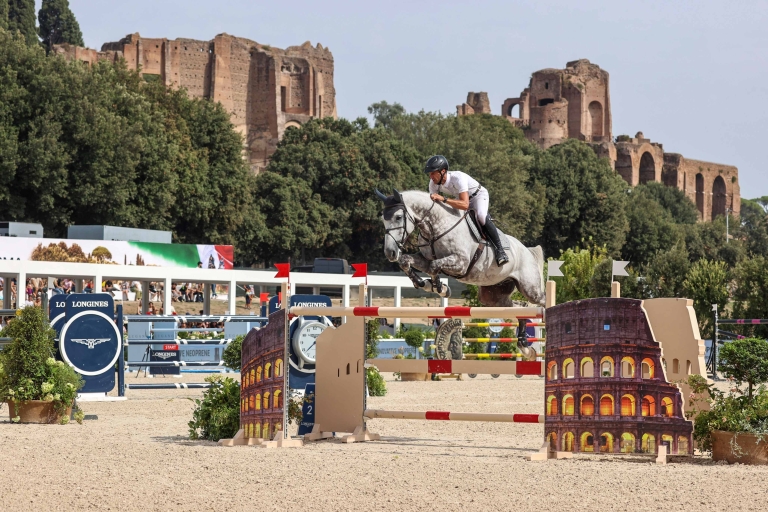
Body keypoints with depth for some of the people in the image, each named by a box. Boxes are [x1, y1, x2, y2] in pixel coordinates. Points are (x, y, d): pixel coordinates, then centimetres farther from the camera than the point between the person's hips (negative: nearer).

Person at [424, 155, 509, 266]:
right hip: (461, 197, 7)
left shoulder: (458, 178, -40)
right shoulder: (433, 183, -19)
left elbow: (465, 205, -50)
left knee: (481, 216, -35)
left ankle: (499, 248, -25)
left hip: (479, 195, -7)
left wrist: (443, 199, -56)